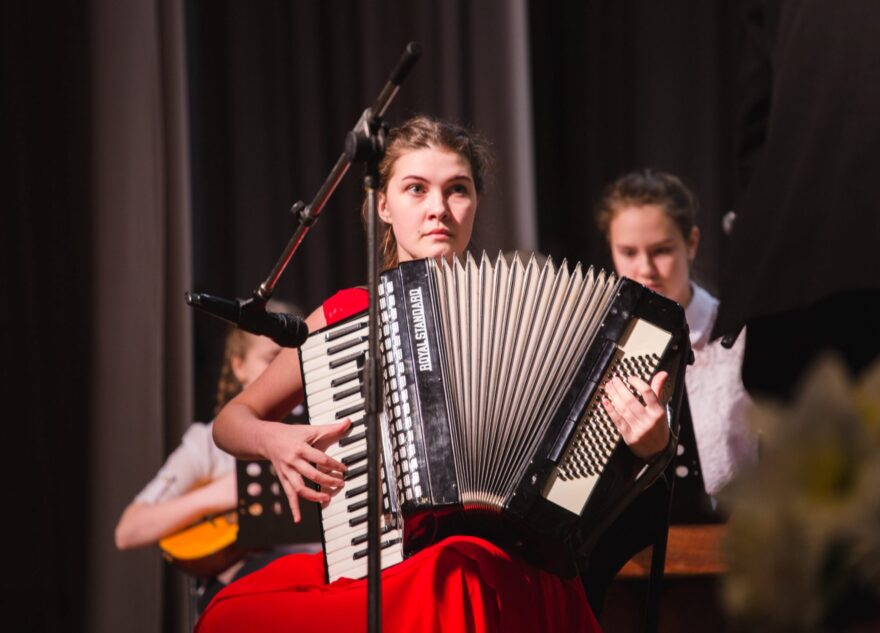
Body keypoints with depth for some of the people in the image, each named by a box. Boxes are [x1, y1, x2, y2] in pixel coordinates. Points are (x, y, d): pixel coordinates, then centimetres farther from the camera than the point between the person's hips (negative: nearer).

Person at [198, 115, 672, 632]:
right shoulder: (345, 316, 13)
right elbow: (231, 420, 23)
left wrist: (649, 441, -17)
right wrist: (273, 441, -1)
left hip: (493, 570, -3)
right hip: (372, 564, 3)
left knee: (444, 590, -40)